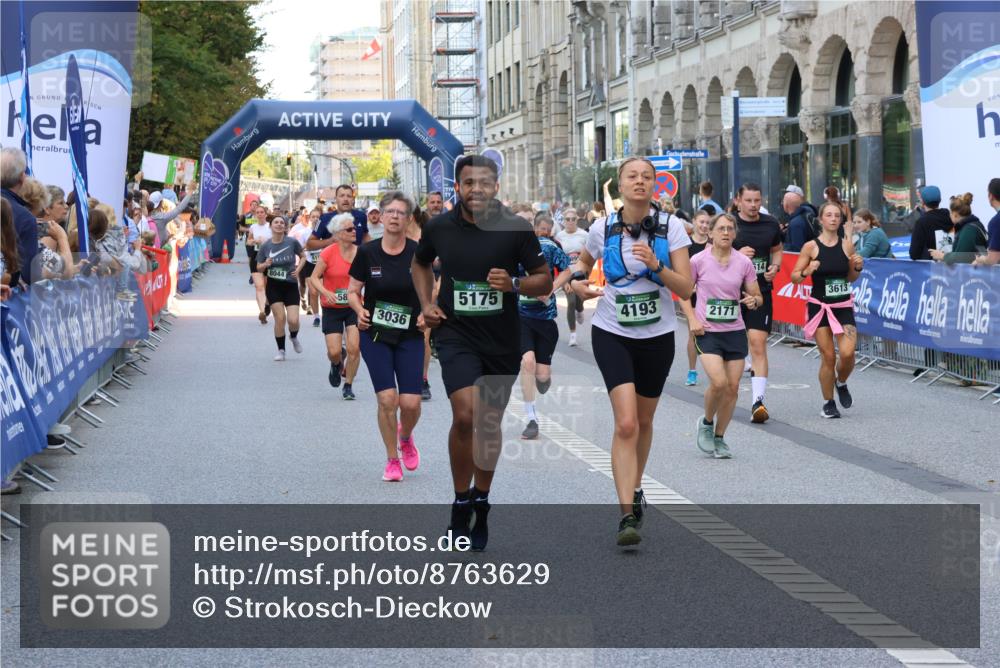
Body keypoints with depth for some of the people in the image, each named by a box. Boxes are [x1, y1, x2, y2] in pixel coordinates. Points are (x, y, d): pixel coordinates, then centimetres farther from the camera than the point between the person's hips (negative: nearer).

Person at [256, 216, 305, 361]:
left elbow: (303, 256, 9)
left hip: (291, 285, 0)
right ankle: (281, 350, 9)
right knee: (280, 318, -9)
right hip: (273, 285, 0)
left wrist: (298, 270, -6)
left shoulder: (292, 242, -8)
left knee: (293, 320, -8)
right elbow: (259, 267, 4)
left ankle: (294, 337, 28)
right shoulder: (265, 246, -4)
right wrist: (265, 265, -18)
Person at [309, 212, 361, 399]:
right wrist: (326, 292, -25)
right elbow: (314, 277, -9)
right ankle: (337, 365, 33)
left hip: (354, 307, 2)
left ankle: (348, 385, 10)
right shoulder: (328, 253, -12)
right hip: (332, 308, -2)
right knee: (334, 352, -6)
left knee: (354, 348, -11)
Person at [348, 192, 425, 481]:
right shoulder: (367, 252, -5)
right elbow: (352, 291, 5)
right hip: (375, 334, 0)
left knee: (411, 402, -6)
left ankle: (405, 437, 30)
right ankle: (392, 460, 9)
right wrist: (360, 311, -14)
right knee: (387, 398, -10)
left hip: (410, 336, 0)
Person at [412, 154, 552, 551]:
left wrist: (514, 284, -20)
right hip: (455, 333, -1)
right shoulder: (439, 227, -2)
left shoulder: (516, 229, -8)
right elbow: (421, 263, 19)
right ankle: (461, 502, -1)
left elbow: (544, 280, -1)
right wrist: (426, 303, 5)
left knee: (490, 422, 10)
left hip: (502, 339, 1)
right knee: (465, 415, -18)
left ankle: (480, 503, 29)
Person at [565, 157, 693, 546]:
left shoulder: (671, 227, -7)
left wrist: (657, 266, -26)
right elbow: (585, 259, 19)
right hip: (612, 334, -1)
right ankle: (627, 514, -20)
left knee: (643, 422, 17)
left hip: (657, 335, 1)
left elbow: (686, 289, -10)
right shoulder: (602, 229, -4)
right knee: (626, 423, -16)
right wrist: (577, 280, -2)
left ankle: (634, 488, 42)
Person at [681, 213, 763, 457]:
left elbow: (758, 297, 10)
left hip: (735, 331, 3)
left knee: (732, 387, 2)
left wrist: (754, 301, -13)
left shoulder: (744, 263, 2)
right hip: (707, 332, -3)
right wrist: (692, 319, -8)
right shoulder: (699, 261, -4)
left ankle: (719, 437, 20)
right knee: (719, 382, -19)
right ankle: (706, 423, 9)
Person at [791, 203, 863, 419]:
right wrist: (806, 271, -22)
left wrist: (858, 267, -5)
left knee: (847, 353, -14)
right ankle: (828, 403, 16)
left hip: (843, 306, 2)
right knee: (828, 356, -2)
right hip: (819, 306, -2)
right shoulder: (811, 247, -5)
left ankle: (842, 384, 19)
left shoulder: (847, 245, 3)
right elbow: (795, 277, -2)